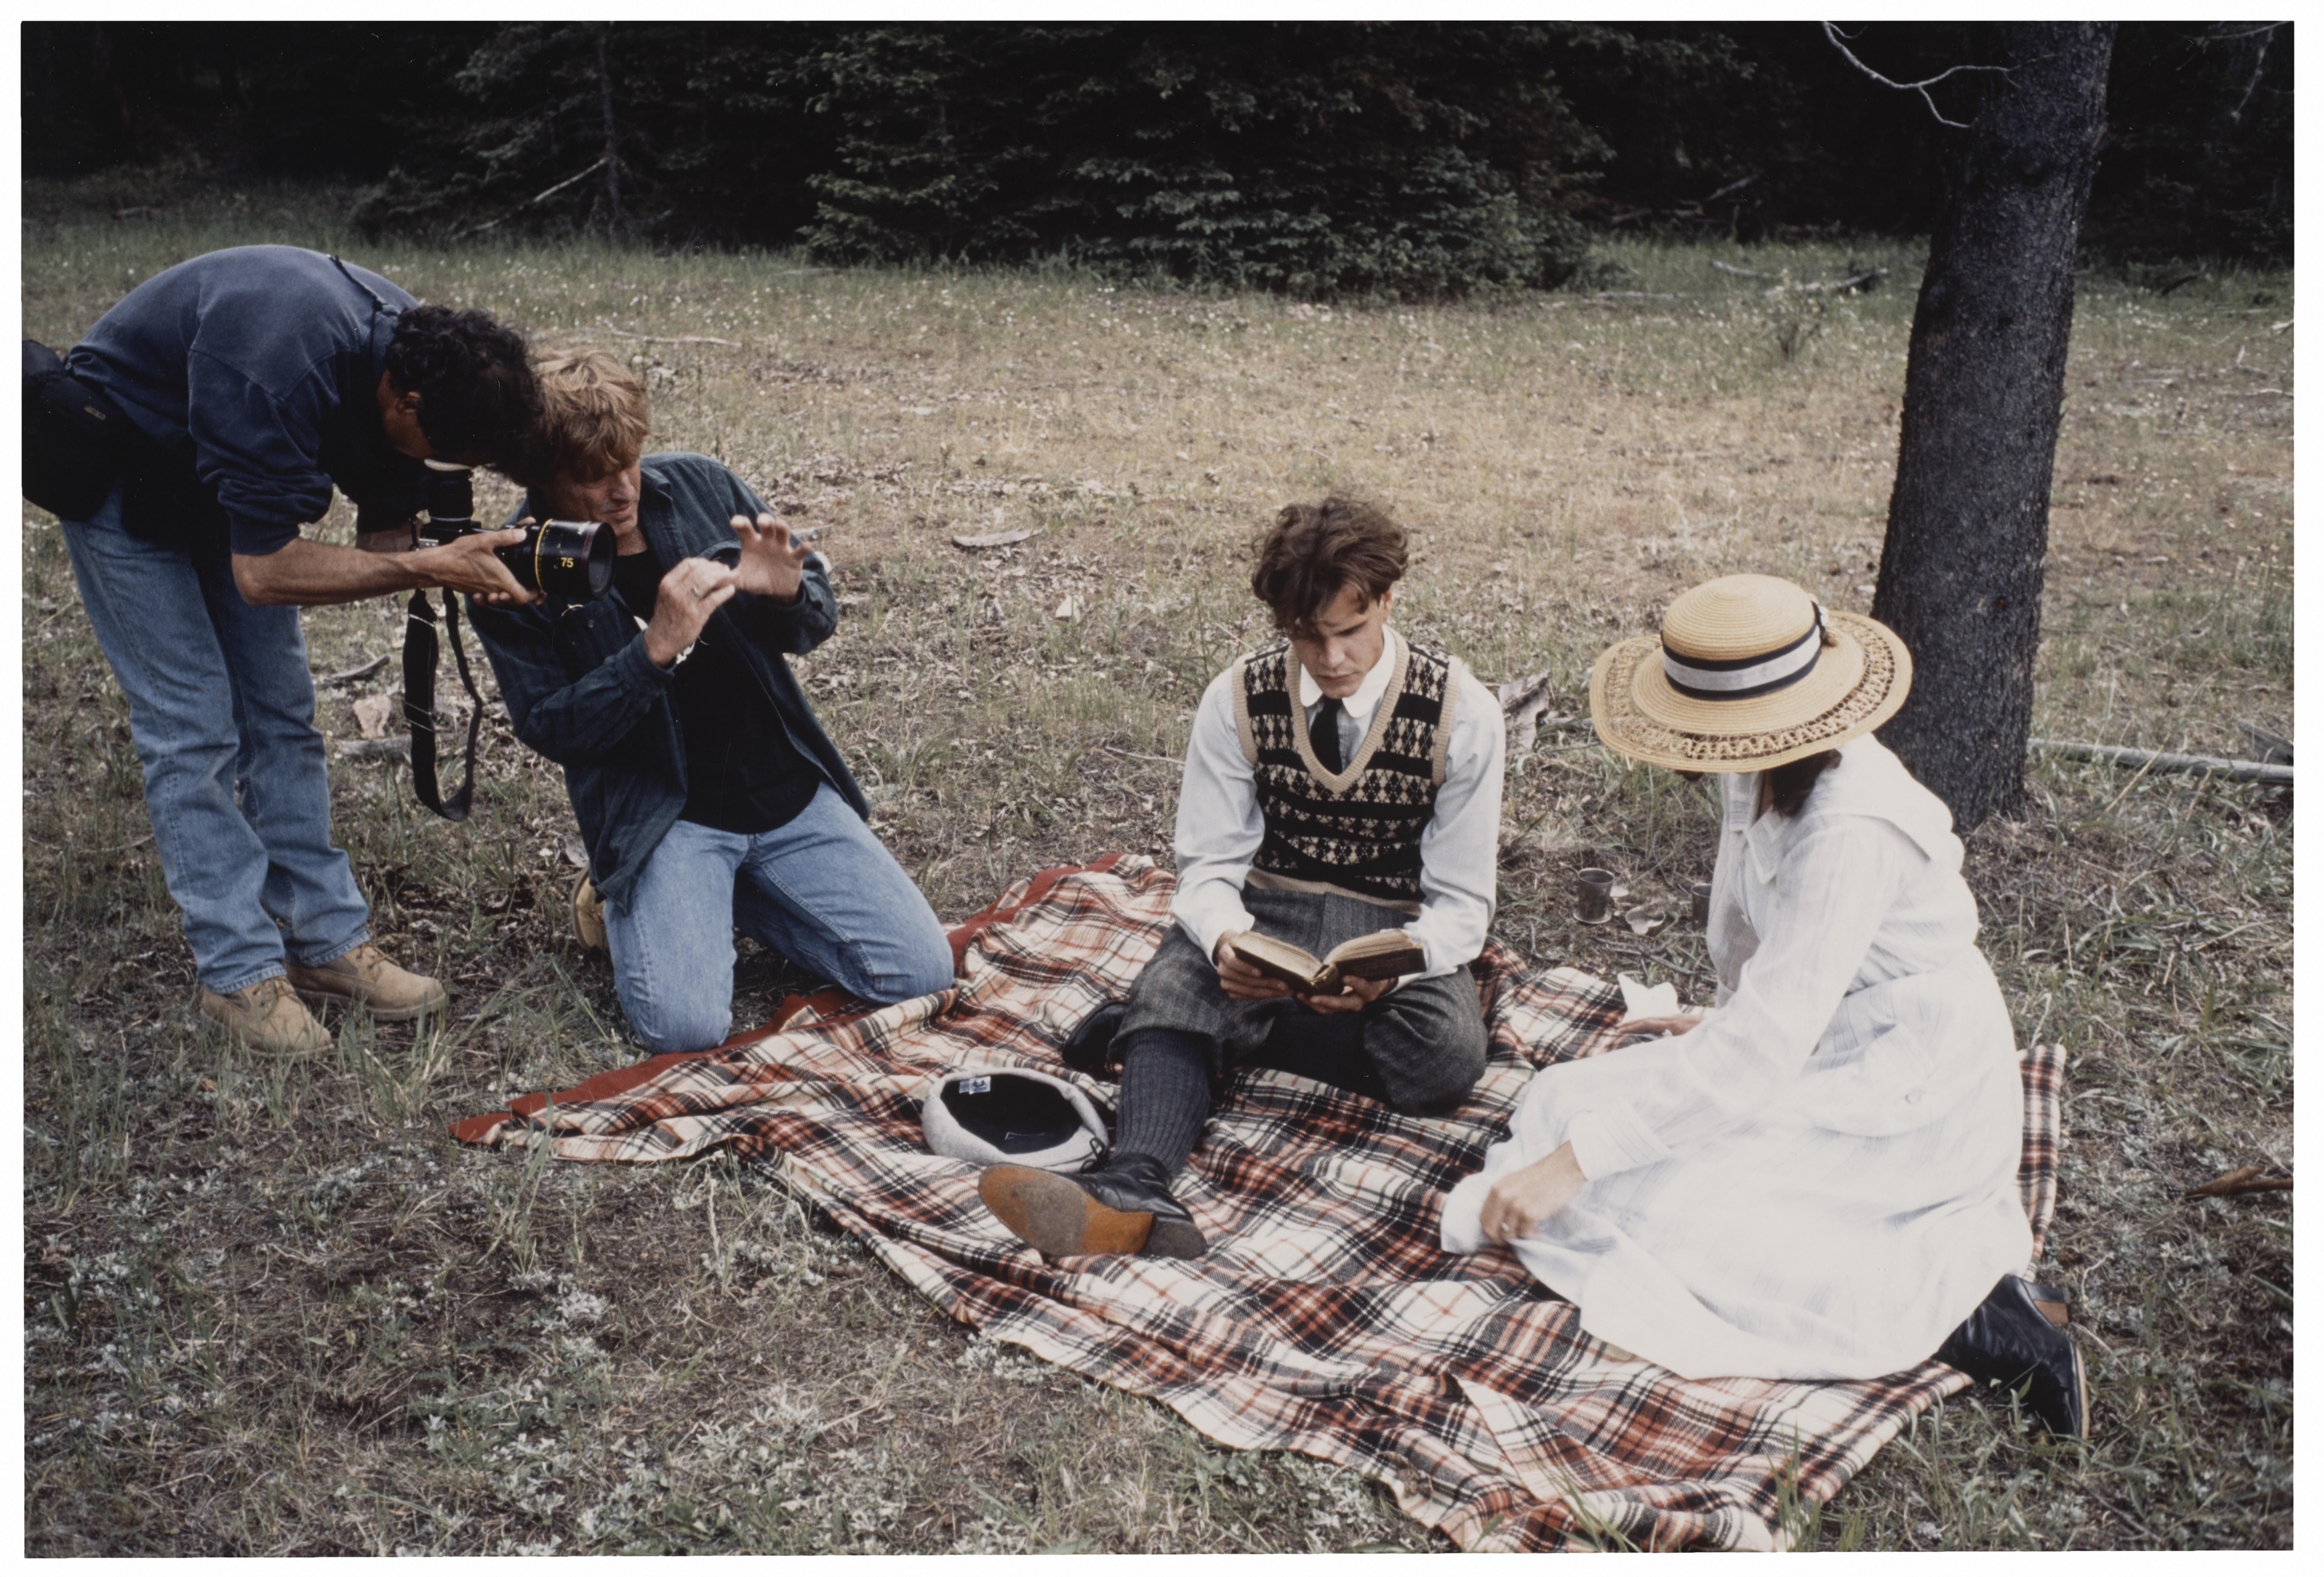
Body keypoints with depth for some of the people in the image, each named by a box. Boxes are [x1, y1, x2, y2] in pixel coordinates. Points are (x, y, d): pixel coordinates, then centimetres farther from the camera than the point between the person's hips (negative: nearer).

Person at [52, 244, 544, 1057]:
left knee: (280, 713, 4)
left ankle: (328, 938, 9)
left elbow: (383, 534, -8)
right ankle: (239, 969, -2)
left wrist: (457, 564, -28)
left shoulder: (415, 356, -17)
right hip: (123, 479, -7)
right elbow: (263, 572, -36)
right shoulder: (281, 372, -41)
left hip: (226, 479, 7)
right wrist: (430, 568, -38)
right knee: (193, 727, -9)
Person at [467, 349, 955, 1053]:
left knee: (923, 973, -5)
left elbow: (818, 621, 8)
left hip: (788, 789, 4)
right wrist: (656, 650, -24)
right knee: (686, 1025, -23)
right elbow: (551, 729, -10)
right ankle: (625, 896, 10)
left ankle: (738, 891, 16)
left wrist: (788, 595, -17)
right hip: (659, 812, -3)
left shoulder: (700, 486, 2)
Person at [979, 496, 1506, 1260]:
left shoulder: (1462, 712, -9)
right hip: (1264, 916, 1)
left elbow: (1462, 903, -7)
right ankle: (1137, 1199, -56)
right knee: (1169, 988, -32)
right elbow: (1208, 865, -4)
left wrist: (1391, 967, -29)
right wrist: (1225, 941, -28)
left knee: (1447, 1055, -33)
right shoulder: (1238, 699, -4)